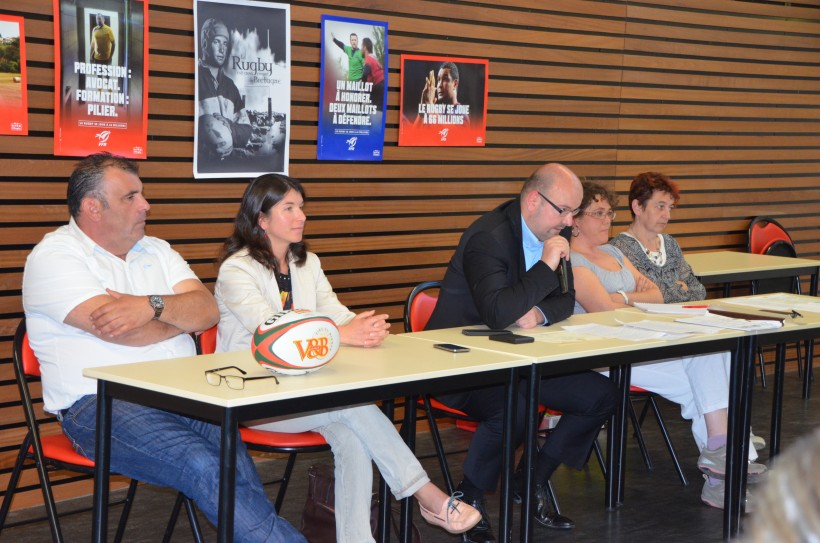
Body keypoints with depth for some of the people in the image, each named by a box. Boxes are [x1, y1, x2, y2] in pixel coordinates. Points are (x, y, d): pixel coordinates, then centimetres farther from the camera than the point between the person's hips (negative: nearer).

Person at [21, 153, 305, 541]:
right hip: (99, 403, -5)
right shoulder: (55, 257, -1)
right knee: (201, 465, -31)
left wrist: (154, 306, -14)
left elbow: (208, 310, 6)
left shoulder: (156, 251, 20)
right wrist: (182, 316, 5)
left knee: (234, 458, -27)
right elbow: (124, 332, -13)